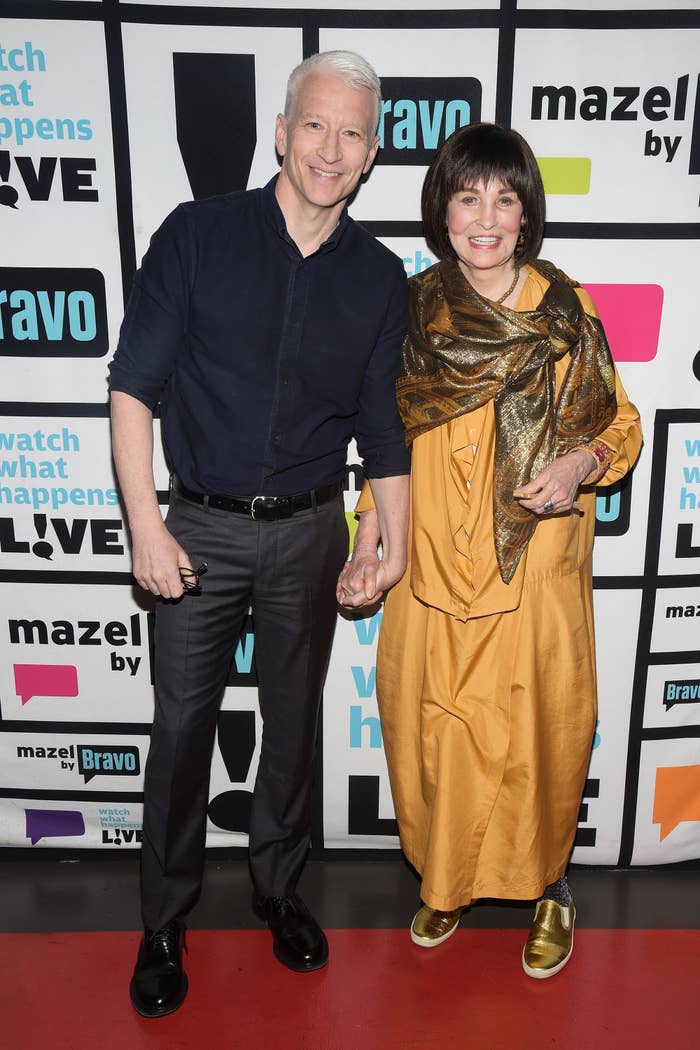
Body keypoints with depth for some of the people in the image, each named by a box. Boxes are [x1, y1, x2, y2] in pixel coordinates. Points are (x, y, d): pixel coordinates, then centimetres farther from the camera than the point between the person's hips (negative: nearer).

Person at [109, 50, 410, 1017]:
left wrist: (396, 548, 7)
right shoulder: (198, 235, -5)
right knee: (182, 724, 6)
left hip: (309, 533, 2)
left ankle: (279, 887, 38)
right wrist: (146, 525, -12)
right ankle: (165, 920, 29)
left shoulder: (380, 277, 2)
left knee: (295, 719, 14)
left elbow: (383, 426, 8)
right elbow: (134, 386, -6)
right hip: (201, 527, -2)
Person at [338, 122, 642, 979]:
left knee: (535, 731, 10)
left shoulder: (565, 313, -4)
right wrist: (367, 546, 3)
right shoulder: (410, 310, 1)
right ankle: (448, 876, 40)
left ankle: (546, 884, 37)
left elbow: (622, 424, 4)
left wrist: (581, 464, -18)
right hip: (437, 566, 2)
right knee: (436, 730, 14)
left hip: (534, 568, -2)